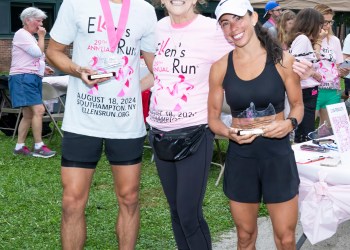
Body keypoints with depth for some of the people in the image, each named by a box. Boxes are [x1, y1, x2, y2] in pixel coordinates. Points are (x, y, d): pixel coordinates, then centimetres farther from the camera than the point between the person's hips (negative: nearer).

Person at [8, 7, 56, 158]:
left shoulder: (30, 37, 22)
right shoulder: (21, 34, -9)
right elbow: (38, 53, -18)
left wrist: (43, 68, 15)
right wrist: (41, 36, -5)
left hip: (32, 78, 11)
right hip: (23, 78, -11)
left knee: (28, 115, 9)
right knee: (39, 110, -17)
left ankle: (19, 147, 15)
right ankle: (38, 147, -10)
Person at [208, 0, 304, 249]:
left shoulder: (282, 60, -6)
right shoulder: (220, 68, -2)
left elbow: (297, 105, 6)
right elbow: (213, 118, 5)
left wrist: (290, 123, -16)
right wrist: (229, 132, -16)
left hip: (278, 154, -1)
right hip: (240, 157, 1)